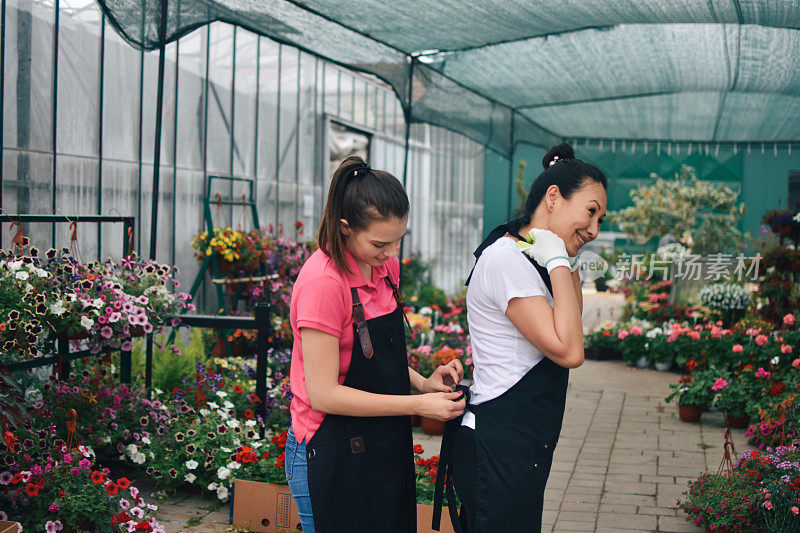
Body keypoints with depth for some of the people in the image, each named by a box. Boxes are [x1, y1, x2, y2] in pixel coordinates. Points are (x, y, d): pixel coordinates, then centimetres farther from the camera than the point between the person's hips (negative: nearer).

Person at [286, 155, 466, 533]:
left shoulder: (386, 266, 5)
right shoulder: (322, 283, -21)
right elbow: (324, 394, -22)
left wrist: (422, 383, -1)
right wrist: (419, 405, -19)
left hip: (384, 448, 8)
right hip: (332, 457, -8)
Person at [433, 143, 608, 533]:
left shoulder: (527, 259, 12)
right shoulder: (505, 259, -18)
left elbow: (573, 323, 23)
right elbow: (569, 351, -21)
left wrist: (571, 260, 10)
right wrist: (559, 263, -15)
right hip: (497, 451, -10)